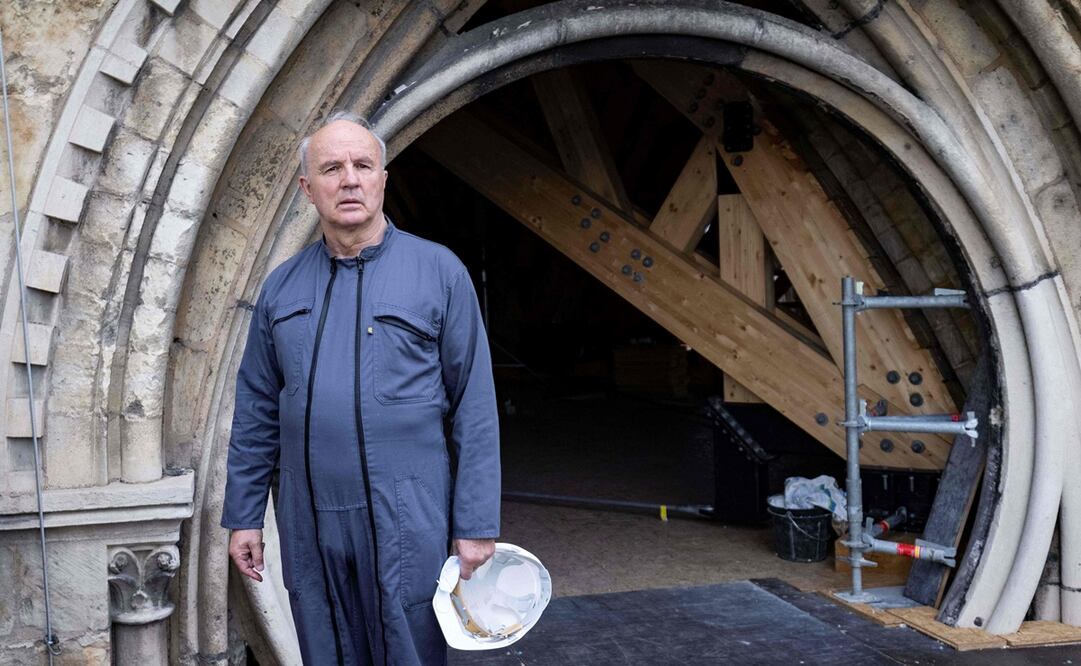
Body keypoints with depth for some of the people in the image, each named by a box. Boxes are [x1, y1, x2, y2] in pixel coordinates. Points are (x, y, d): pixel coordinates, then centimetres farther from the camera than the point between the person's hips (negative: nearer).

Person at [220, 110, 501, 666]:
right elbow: (256, 411, 12)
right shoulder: (281, 286, 7)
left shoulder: (438, 271, -5)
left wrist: (477, 524, -8)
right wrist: (243, 515, 9)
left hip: (405, 521, -3)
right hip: (307, 522, 4)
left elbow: (474, 409, -6)